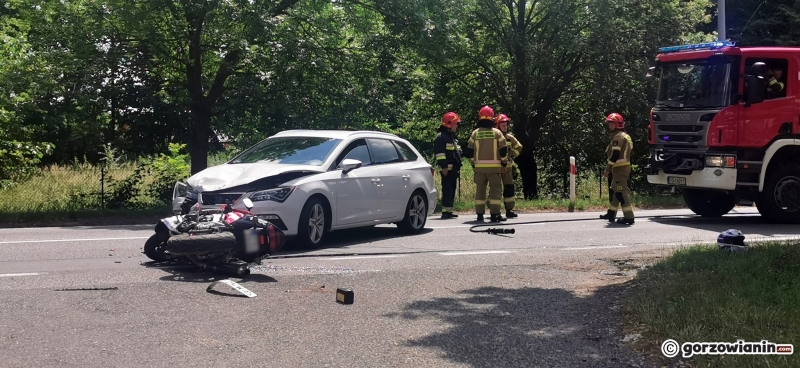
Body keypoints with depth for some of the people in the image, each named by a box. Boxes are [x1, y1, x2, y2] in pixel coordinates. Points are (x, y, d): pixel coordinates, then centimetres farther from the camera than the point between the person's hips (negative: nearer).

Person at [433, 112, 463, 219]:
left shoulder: (452, 136, 23)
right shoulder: (441, 137, -9)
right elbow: (440, 153, -17)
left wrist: (458, 167, 26)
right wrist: (444, 167, -22)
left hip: (454, 169, 10)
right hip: (447, 169, -10)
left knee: (452, 190, 11)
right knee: (447, 190, -12)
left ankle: (449, 211, 16)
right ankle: (445, 212, -12)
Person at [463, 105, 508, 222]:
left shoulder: (475, 133, 3)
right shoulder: (497, 133, -1)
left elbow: (470, 151, 6)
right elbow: (503, 150, -1)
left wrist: (474, 164, 17)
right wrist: (504, 164, 10)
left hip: (479, 167, 2)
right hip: (494, 167, -2)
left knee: (480, 190, 10)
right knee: (495, 190, 2)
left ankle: (480, 214, 9)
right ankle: (494, 214, -4)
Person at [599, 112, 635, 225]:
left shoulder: (618, 137, -13)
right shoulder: (625, 136, 20)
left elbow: (615, 155, -20)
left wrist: (608, 169, -18)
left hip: (620, 168, -11)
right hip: (624, 167, 11)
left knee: (621, 192, -12)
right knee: (613, 191, 19)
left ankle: (629, 217, -15)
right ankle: (611, 214, 28)